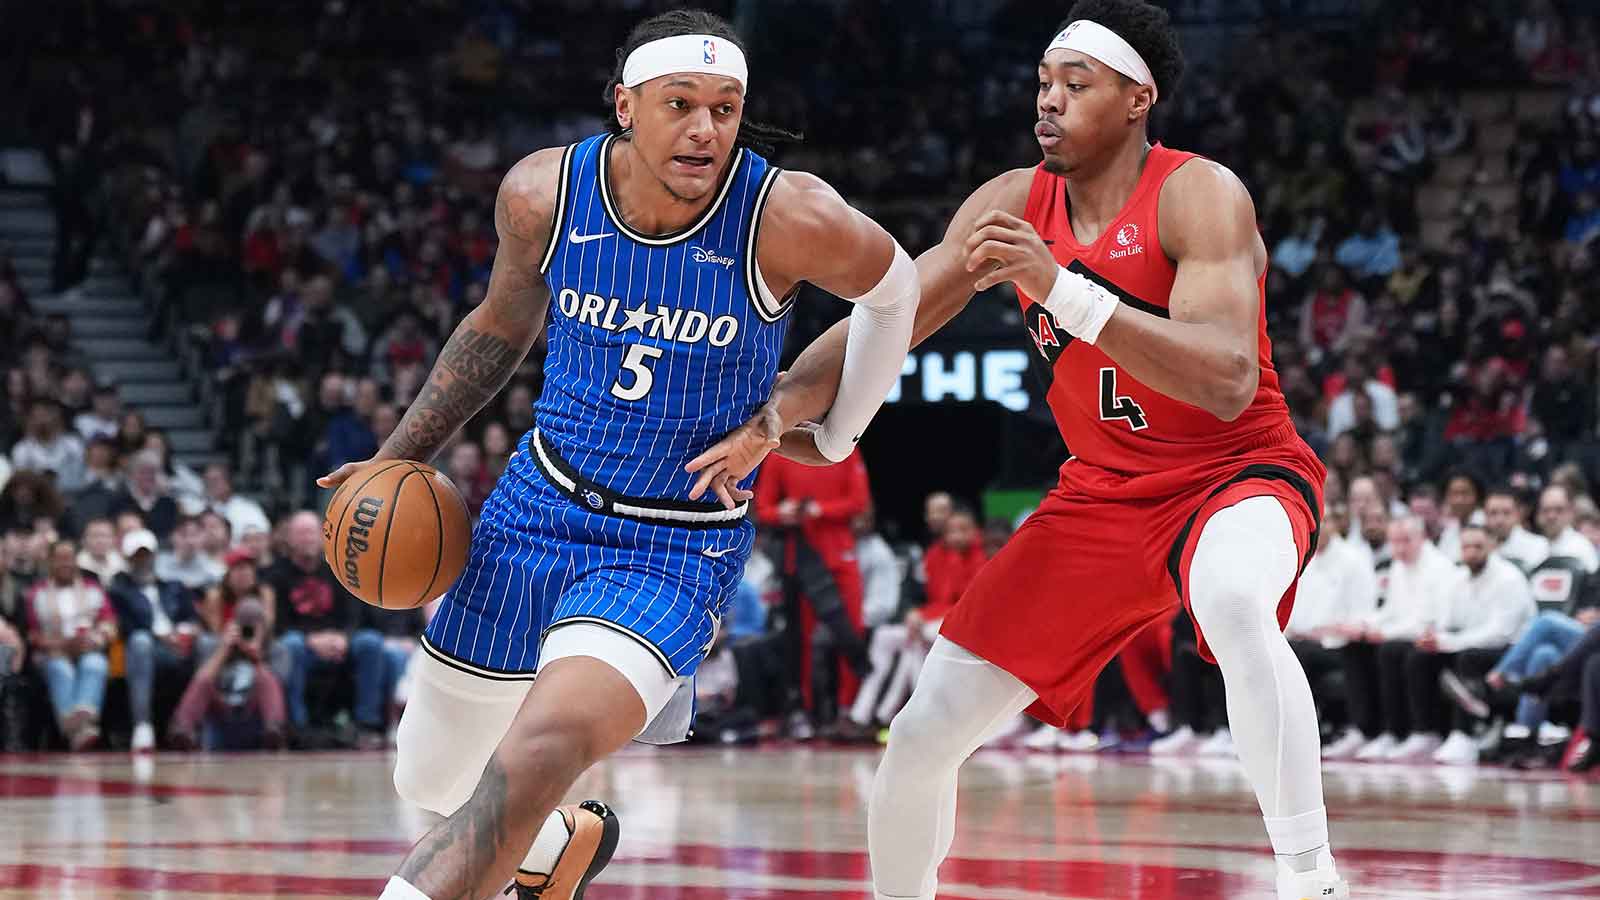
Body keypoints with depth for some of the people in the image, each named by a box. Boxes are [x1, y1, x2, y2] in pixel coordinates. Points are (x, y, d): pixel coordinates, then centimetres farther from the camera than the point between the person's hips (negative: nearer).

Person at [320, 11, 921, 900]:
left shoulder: (790, 218, -22)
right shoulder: (543, 194, -12)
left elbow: (892, 287, 2)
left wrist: (835, 437, 6)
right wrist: (401, 455, 3)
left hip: (677, 549, -4)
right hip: (539, 504, 4)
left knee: (542, 750, -32)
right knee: (430, 783, 17)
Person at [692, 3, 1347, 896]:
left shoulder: (1199, 195, -21)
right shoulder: (1015, 204, -3)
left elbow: (1228, 381, -34)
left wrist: (1064, 289, -41)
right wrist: (775, 410, -16)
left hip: (1239, 473, -6)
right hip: (1105, 495, 6)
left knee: (1233, 599, -43)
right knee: (924, 734, 0)